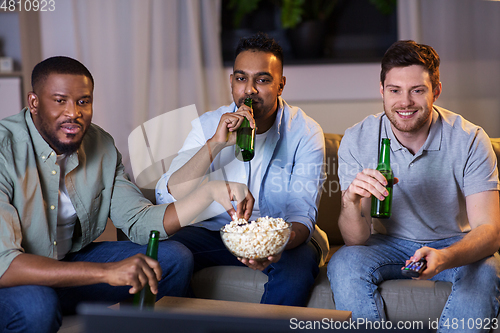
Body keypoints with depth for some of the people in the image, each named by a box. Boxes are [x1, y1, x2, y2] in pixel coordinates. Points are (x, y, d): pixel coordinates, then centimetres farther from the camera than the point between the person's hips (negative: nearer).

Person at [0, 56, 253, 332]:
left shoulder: (101, 146, -4)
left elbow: (139, 222, -3)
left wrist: (210, 193, -19)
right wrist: (107, 272, -40)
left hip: (72, 259, 6)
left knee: (175, 259, -2)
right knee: (35, 305, -40)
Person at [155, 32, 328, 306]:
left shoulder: (306, 132, -7)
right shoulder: (208, 125, -3)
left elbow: (302, 213, -13)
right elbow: (167, 198, -14)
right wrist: (215, 144, -27)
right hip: (215, 232, 2)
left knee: (295, 269, -35)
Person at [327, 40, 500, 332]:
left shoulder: (470, 140, -17)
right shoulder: (357, 140, -13)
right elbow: (356, 239, -14)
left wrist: (443, 258, -46)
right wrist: (351, 201, -39)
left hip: (454, 245, -1)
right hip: (389, 245, 1)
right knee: (344, 264, -28)